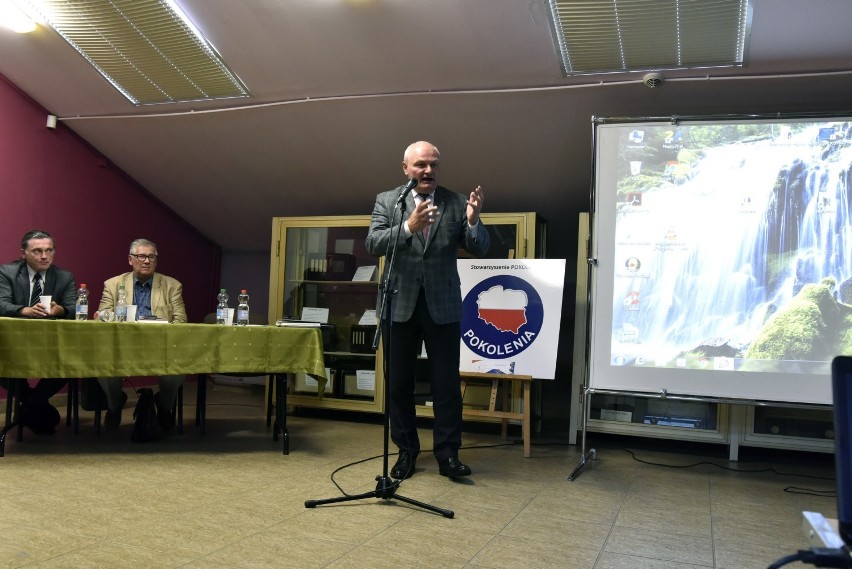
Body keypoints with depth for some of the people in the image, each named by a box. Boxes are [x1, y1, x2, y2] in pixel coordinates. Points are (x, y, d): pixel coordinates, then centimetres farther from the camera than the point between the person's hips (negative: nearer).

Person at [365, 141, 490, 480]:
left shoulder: (456, 203, 2)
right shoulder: (386, 200, 3)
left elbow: (480, 249, -3)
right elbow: (373, 244, -10)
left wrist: (473, 221, -23)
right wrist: (408, 227, -26)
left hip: (442, 305, -1)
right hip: (400, 303, 1)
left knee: (447, 383, 2)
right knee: (399, 383, 9)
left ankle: (447, 454, 13)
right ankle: (406, 451, 23)